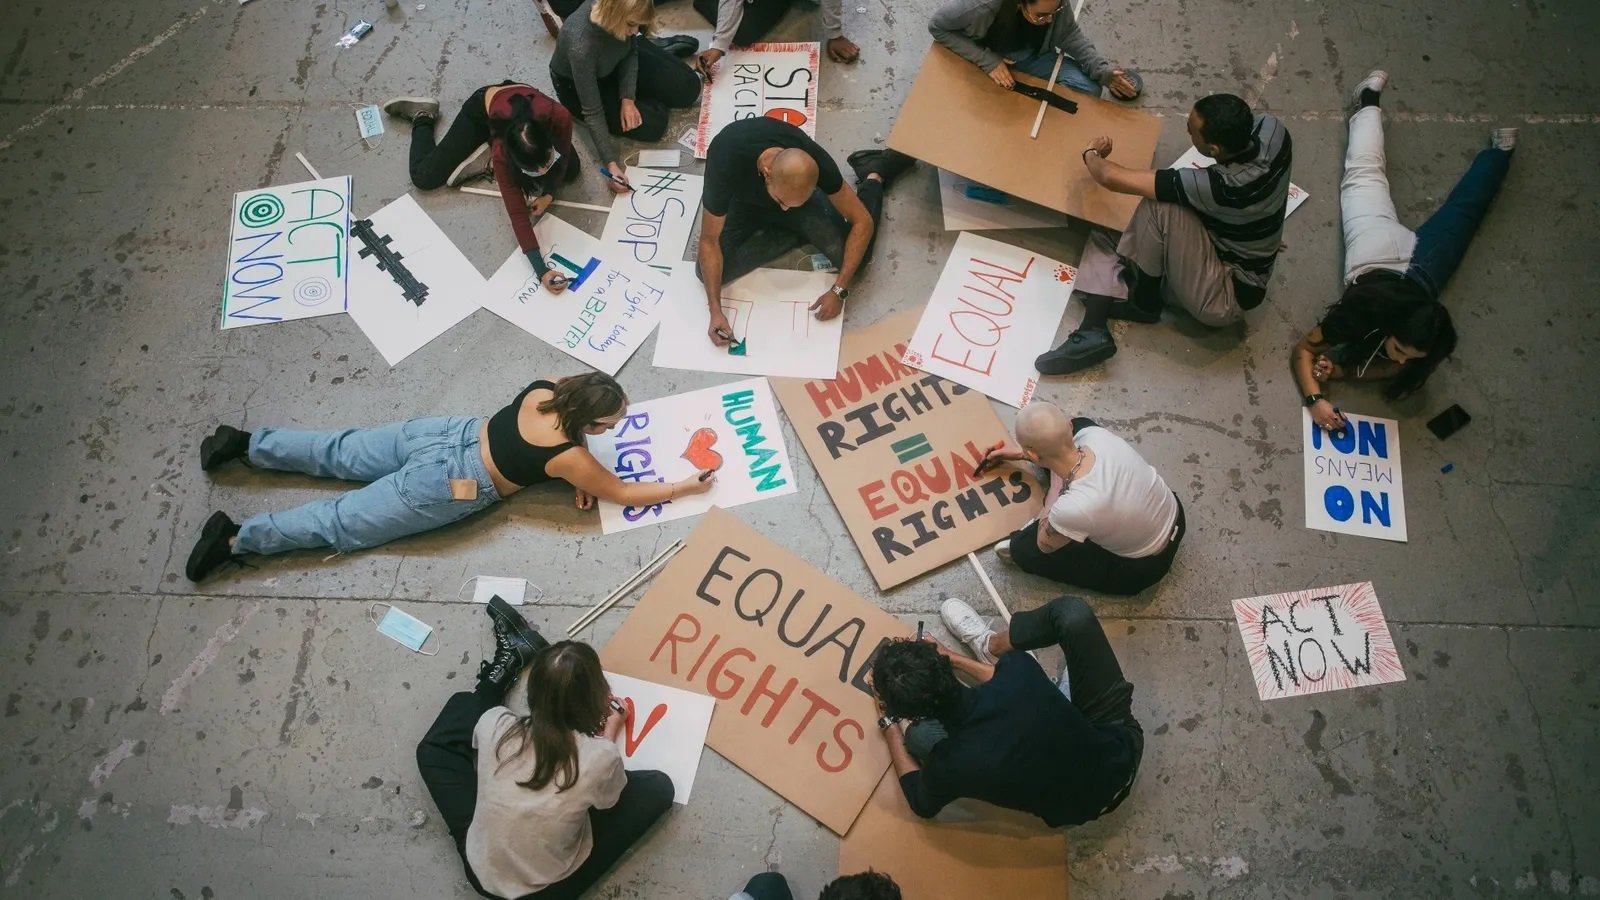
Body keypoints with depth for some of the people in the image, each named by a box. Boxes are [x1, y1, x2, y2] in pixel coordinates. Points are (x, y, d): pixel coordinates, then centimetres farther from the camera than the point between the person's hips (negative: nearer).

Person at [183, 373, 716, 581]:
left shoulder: (542, 392, 0)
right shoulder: (572, 458, -17)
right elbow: (626, 495, -7)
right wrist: (688, 487, 0)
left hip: (445, 433, 6)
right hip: (443, 488, -6)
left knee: (340, 455, 19)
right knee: (344, 524, -1)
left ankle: (244, 444, 18)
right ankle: (237, 539, -2)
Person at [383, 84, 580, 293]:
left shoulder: (559, 118, -41)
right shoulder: (502, 148, -43)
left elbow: (562, 157, -16)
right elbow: (518, 213, -41)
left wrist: (549, 194, -24)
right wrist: (541, 271, -47)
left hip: (522, 101, 3)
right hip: (482, 110, -3)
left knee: (571, 172, -6)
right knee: (424, 178, -4)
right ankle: (423, 117, 24)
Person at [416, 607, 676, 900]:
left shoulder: (494, 725, -22)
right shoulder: (601, 757, -28)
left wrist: (591, 715, 12)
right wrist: (610, 733, 12)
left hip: (481, 873, 2)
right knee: (658, 787, 9)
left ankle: (504, 667, 31)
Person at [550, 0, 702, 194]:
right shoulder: (581, 46, -43)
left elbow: (631, 50, -7)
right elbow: (592, 112, -34)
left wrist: (627, 97, -18)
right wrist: (611, 164, -35)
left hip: (617, 59, 5)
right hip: (577, 84, -4)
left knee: (688, 88, -1)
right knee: (651, 125, -14)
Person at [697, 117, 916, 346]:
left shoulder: (813, 161, -36)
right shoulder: (725, 163, -42)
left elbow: (862, 222, -24)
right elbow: (710, 240, -29)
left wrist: (839, 290, -30)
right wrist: (716, 311, -36)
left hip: (796, 189, 0)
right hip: (743, 204, 0)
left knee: (853, 258, -16)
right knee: (708, 272, -22)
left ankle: (873, 175, 13)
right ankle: (799, 232, -3)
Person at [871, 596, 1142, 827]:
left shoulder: (948, 765, -32)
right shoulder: (1018, 671, -31)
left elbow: (922, 804, -4)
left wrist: (889, 724, 5)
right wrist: (952, 660, 12)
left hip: (1080, 807, 0)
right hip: (1123, 751, 1)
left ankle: (990, 647, 23)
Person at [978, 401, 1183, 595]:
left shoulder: (1073, 508, -42)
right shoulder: (1094, 434, -25)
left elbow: (1044, 545, -15)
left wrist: (1056, 486, -6)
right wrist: (1019, 453, 16)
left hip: (1142, 567, -5)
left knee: (1024, 549, -10)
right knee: (1081, 423, 8)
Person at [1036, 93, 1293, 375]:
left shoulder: (1222, 186, -35)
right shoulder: (1271, 128, -14)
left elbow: (1111, 178, -28)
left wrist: (1091, 154, -7)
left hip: (1225, 298, -9)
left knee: (1159, 206, -29)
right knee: (1102, 238, 1)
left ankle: (1143, 302, -6)